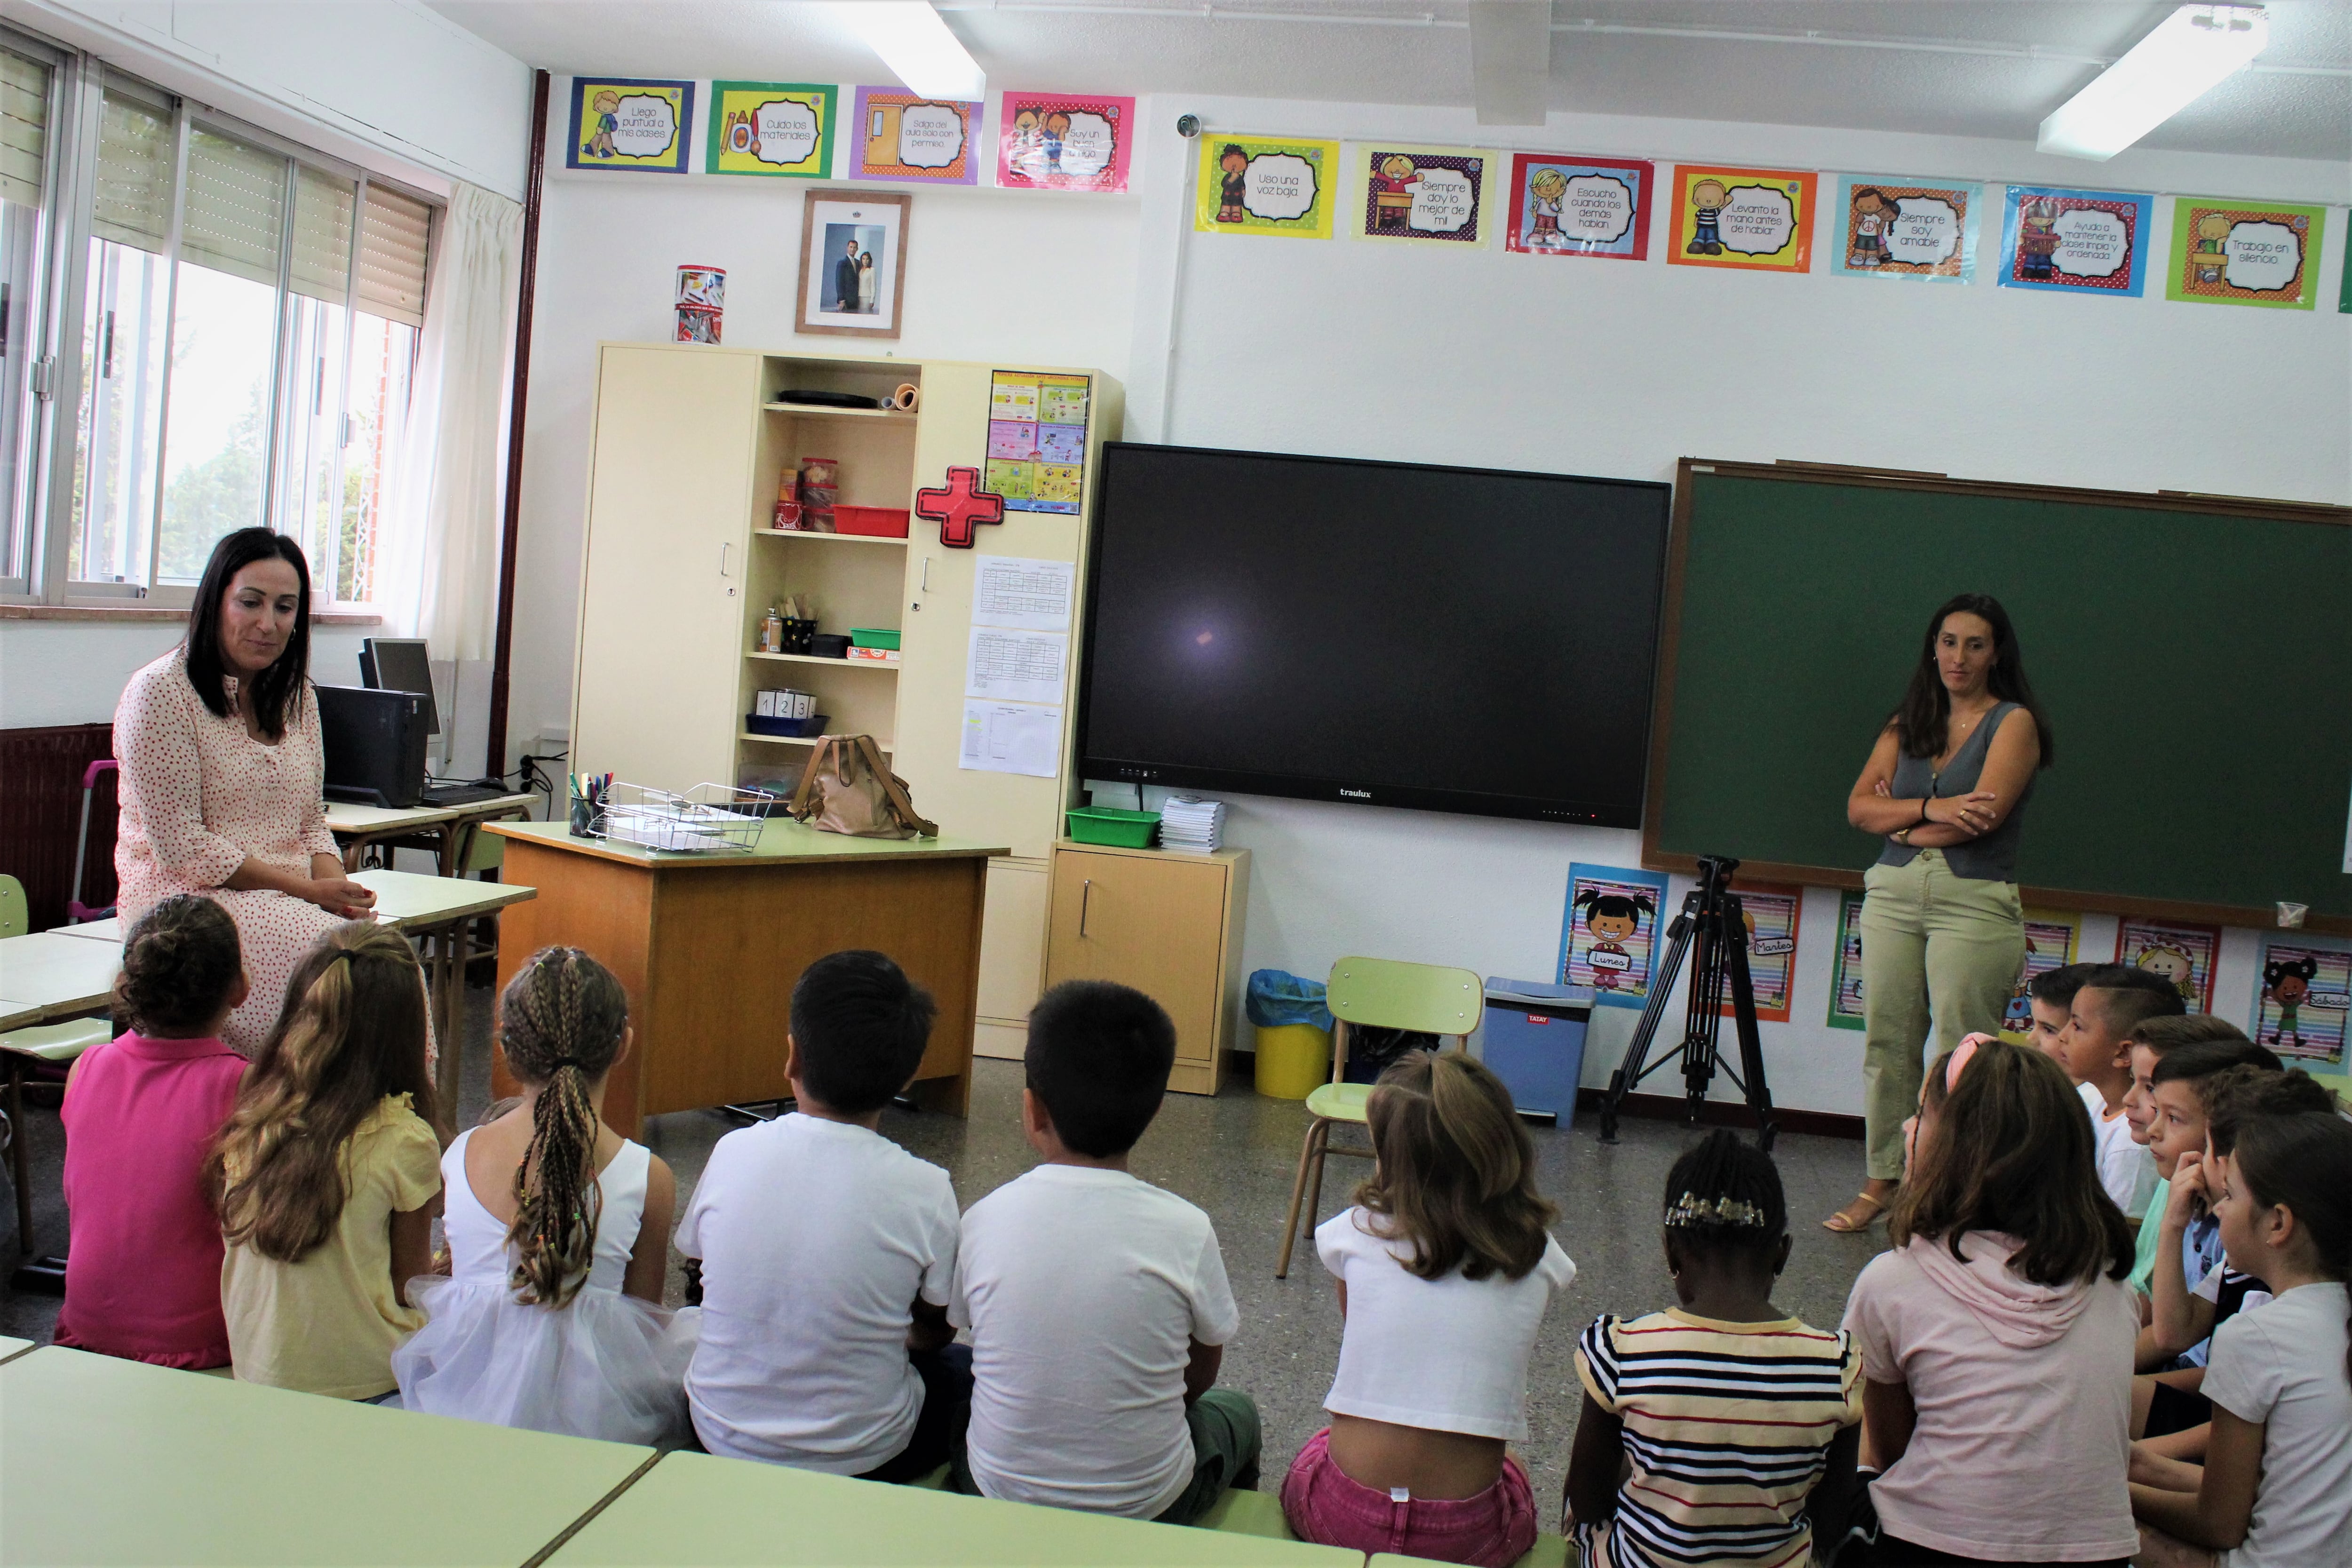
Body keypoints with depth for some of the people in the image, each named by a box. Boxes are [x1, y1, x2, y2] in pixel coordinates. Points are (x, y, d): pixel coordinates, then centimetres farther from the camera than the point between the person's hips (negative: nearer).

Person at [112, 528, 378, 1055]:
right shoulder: (160, 693, -6)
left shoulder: (296, 696, 15)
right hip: (188, 901, -6)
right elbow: (181, 847, -12)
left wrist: (336, 884, -4)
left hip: (293, 905, 6)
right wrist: (307, 890, -13)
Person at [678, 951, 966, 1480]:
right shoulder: (924, 1191, -19)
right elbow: (933, 1333, -4)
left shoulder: (733, 1154, -13)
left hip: (721, 1437, 2)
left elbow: (696, 1255, 4)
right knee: (966, 1367, 26)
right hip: (859, 1460, -2)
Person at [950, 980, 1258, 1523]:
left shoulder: (984, 1220, -14)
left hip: (999, 1499, 1)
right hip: (1146, 1508, -1)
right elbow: (1201, 1374, -3)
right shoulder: (1186, 1231, -17)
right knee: (1236, 1412, 30)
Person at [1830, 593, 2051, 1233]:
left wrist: (1897, 819, -1)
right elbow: (1859, 806, 3)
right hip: (1893, 893, 5)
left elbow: (1982, 816, -14)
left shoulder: (2013, 723, -1)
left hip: (1975, 902, -5)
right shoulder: (1907, 723, 14)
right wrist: (1930, 808, -13)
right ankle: (1883, 1179, 15)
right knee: (1888, 1042, 6)